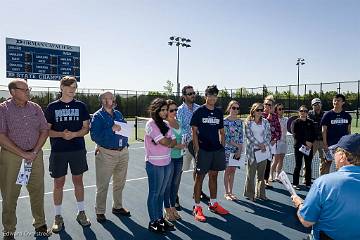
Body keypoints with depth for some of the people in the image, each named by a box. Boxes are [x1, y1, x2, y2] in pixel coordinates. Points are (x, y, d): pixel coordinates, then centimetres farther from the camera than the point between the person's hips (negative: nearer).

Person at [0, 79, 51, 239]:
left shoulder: (35, 108, 7)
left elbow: (44, 131, 6)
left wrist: (34, 152, -5)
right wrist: (23, 154, -14)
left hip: (35, 155, 3)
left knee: (37, 191, 9)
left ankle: (40, 225, 25)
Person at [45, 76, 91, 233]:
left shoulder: (80, 106, 4)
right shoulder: (52, 106, 2)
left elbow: (86, 128, 4)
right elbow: (46, 130, 1)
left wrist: (74, 134, -15)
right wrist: (61, 134, -17)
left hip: (78, 150, 1)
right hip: (58, 151, -1)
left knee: (78, 181, 11)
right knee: (58, 183, 7)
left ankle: (81, 213, 26)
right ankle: (58, 217, 23)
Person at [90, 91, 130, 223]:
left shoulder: (118, 114, 11)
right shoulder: (98, 116, -7)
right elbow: (95, 136, -17)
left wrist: (125, 142, 6)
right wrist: (112, 129, -23)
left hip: (123, 152, 6)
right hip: (106, 154, -6)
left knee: (120, 182, 16)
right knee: (103, 184, 2)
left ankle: (117, 206, 32)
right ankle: (100, 211, 16)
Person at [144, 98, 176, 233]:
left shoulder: (166, 124, 10)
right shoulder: (151, 124, -12)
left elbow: (174, 142, 5)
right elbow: (164, 142, -17)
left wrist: (168, 142, -13)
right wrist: (171, 141, 2)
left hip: (167, 163, 7)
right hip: (154, 164, -6)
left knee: (161, 192, 16)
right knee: (154, 193, 5)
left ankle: (160, 218, 29)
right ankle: (153, 222, 18)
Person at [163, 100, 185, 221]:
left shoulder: (178, 122, 10)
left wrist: (182, 145, 7)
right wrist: (177, 146, -19)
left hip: (179, 156, 7)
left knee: (176, 183, 14)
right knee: (167, 184, 4)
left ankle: (173, 207, 29)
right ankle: (167, 210, 18)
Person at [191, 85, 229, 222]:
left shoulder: (219, 113, 11)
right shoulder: (199, 112, -5)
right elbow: (194, 132, -7)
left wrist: (222, 146, 9)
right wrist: (196, 149, -13)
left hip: (217, 149, 6)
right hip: (203, 149, -5)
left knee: (214, 176, 15)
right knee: (200, 177, 0)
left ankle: (213, 204, 29)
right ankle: (197, 208, 10)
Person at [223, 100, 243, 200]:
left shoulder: (239, 121, 6)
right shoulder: (225, 121, -10)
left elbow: (241, 136, 5)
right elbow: (226, 137, -14)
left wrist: (240, 149, -2)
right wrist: (237, 145, -14)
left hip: (237, 149, 5)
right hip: (227, 149, -5)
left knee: (233, 170, 11)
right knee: (227, 170, 4)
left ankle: (231, 192, 22)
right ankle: (226, 193, 16)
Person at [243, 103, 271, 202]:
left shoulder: (265, 122, 9)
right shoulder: (248, 122, -2)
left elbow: (268, 135, 7)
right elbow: (249, 135, -9)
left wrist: (264, 145, -9)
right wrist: (259, 144, -14)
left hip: (264, 150, 4)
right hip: (252, 150, -3)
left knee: (261, 173, 10)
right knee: (251, 173, 1)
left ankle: (260, 193, 21)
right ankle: (250, 194, 13)